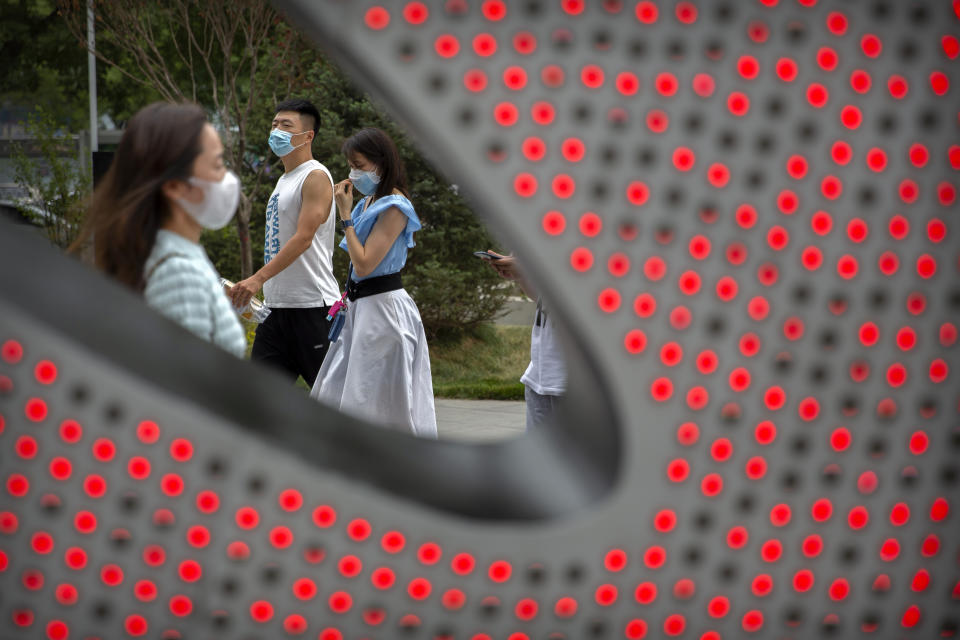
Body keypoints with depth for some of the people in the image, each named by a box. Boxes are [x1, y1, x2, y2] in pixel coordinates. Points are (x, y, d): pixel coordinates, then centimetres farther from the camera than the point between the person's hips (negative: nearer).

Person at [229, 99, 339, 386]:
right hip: (276, 306, 9)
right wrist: (268, 291, 19)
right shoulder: (284, 180, 19)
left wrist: (258, 279, -28)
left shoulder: (316, 177, -9)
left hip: (313, 305, -9)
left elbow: (304, 237, -20)